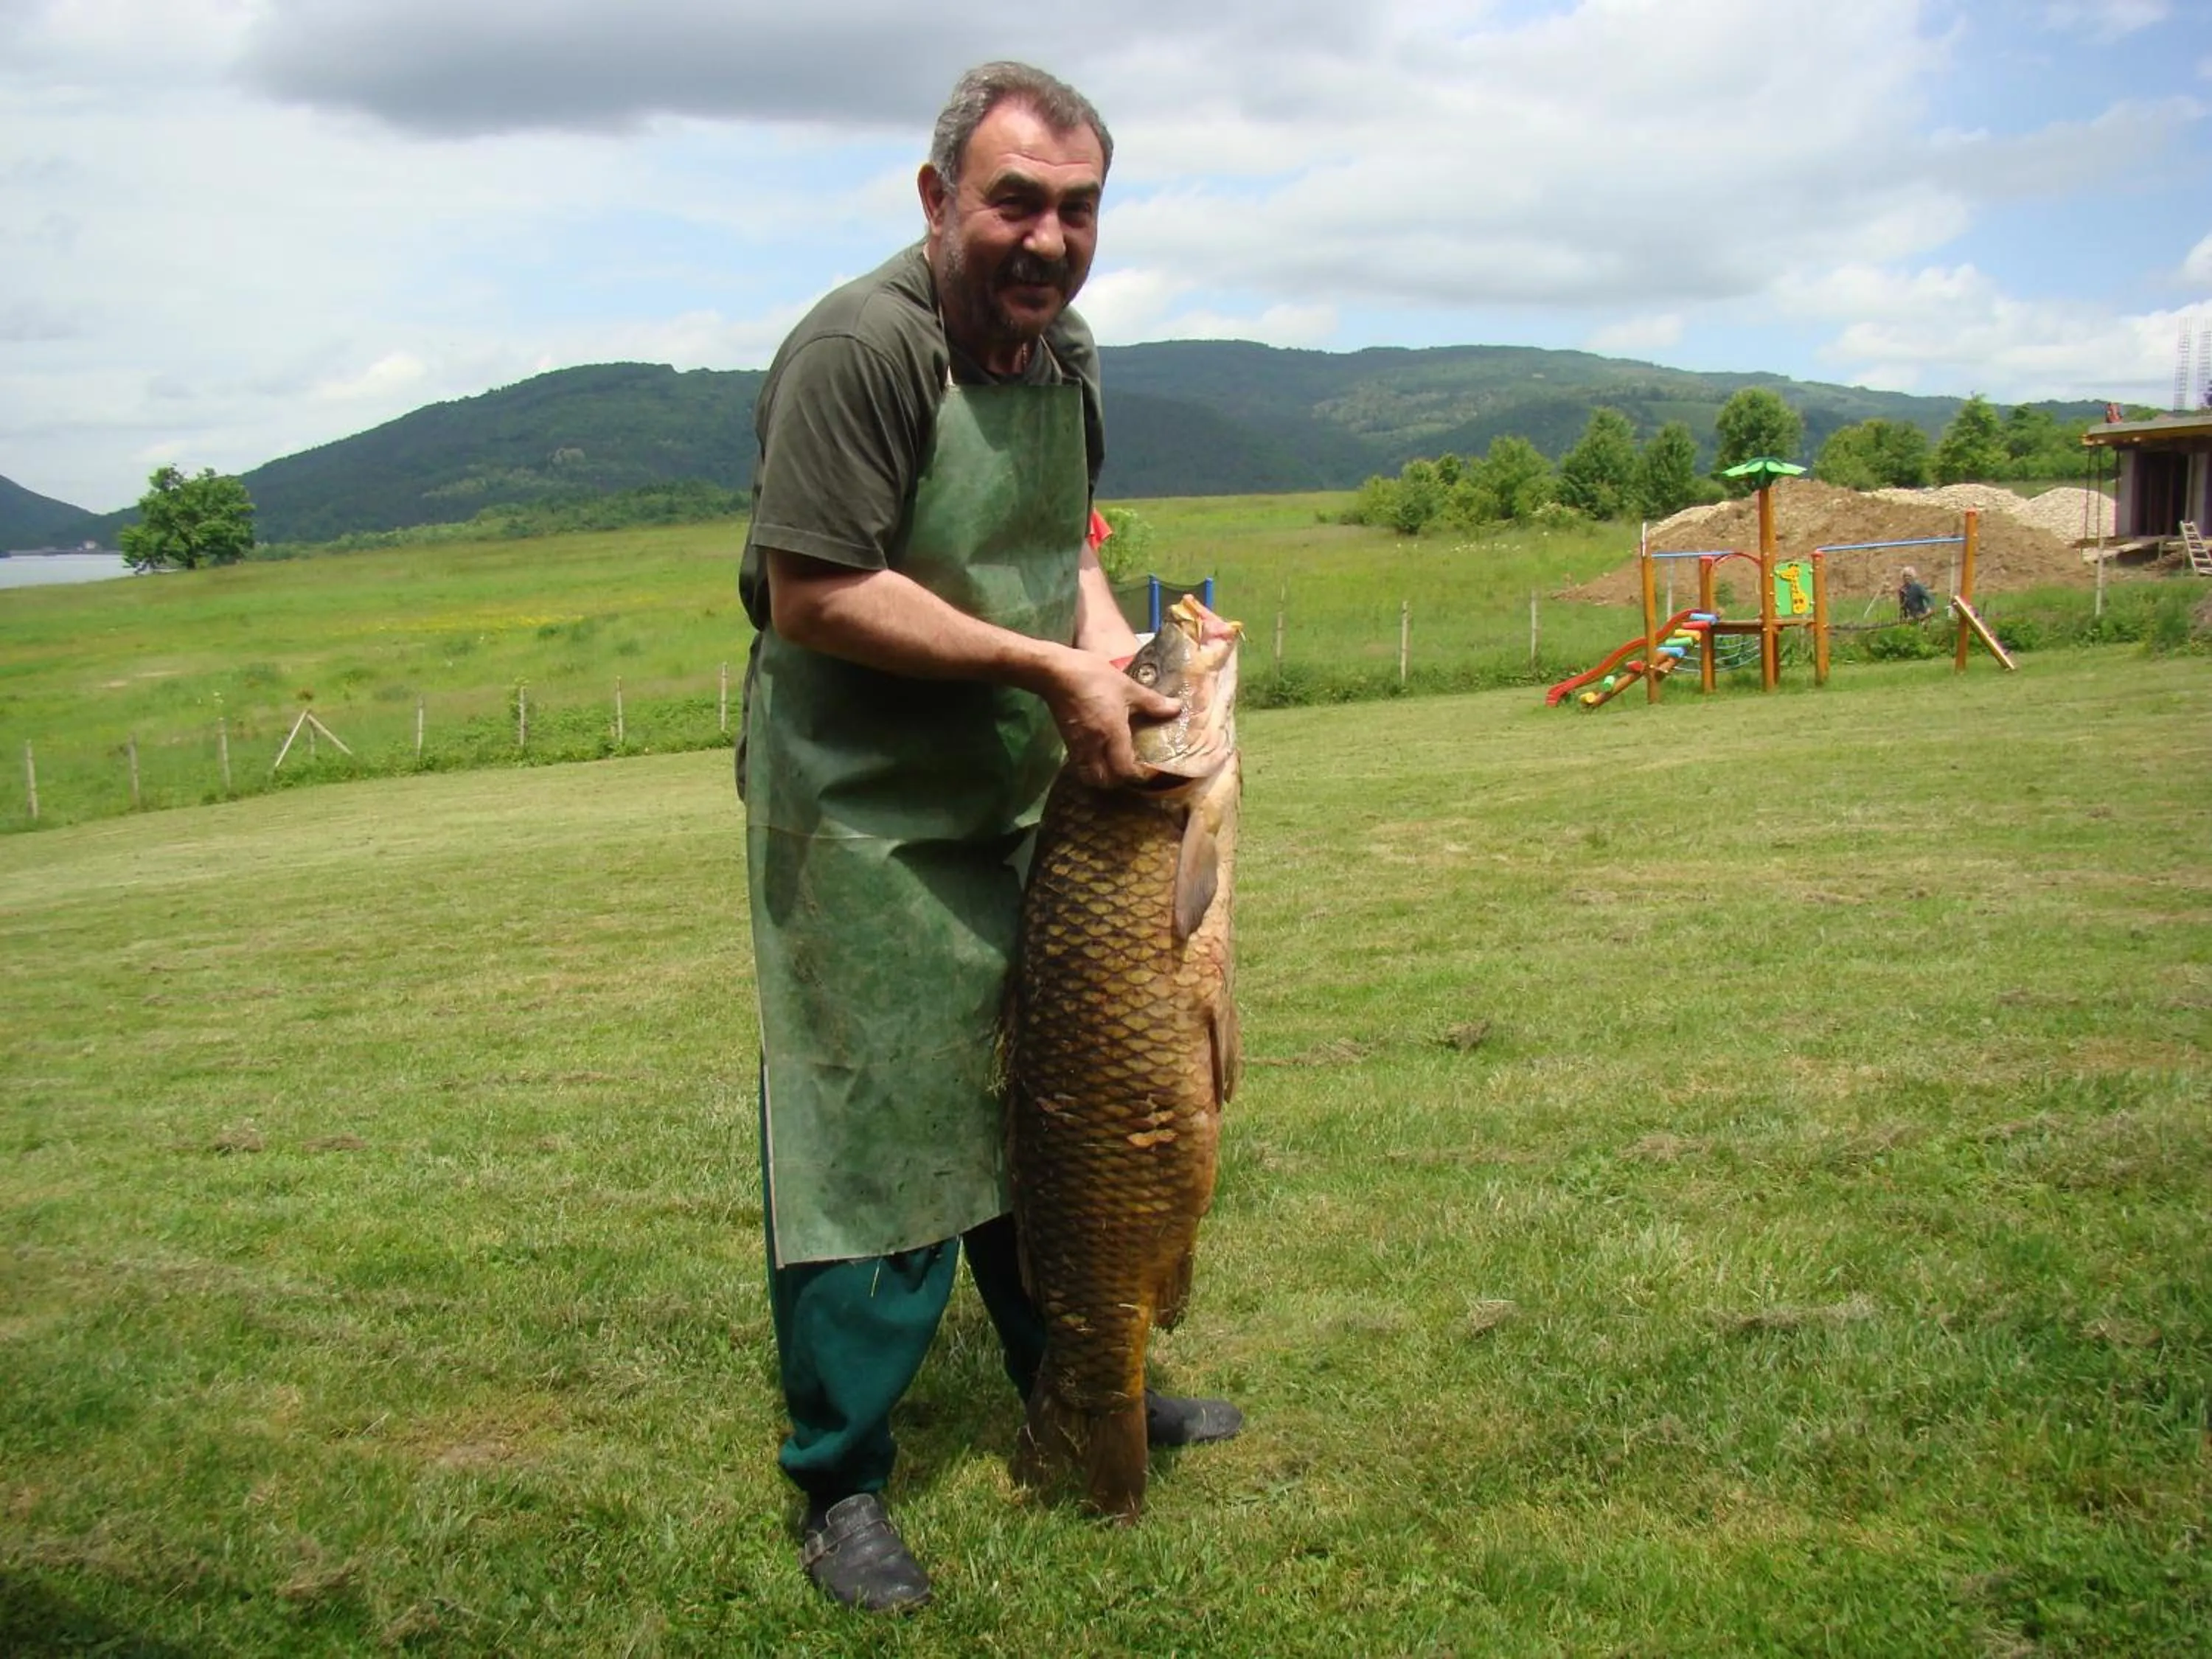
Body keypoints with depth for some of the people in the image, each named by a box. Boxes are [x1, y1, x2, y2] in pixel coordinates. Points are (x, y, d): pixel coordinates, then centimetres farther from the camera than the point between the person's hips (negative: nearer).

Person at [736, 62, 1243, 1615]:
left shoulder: (1063, 351, 8)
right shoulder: (859, 348, -19)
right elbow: (812, 596, -25)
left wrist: (1106, 636, -1)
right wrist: (1049, 666, -22)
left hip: (1019, 812, 8)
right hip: (864, 827, -8)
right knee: (874, 1139, -1)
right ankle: (842, 1489, 17)